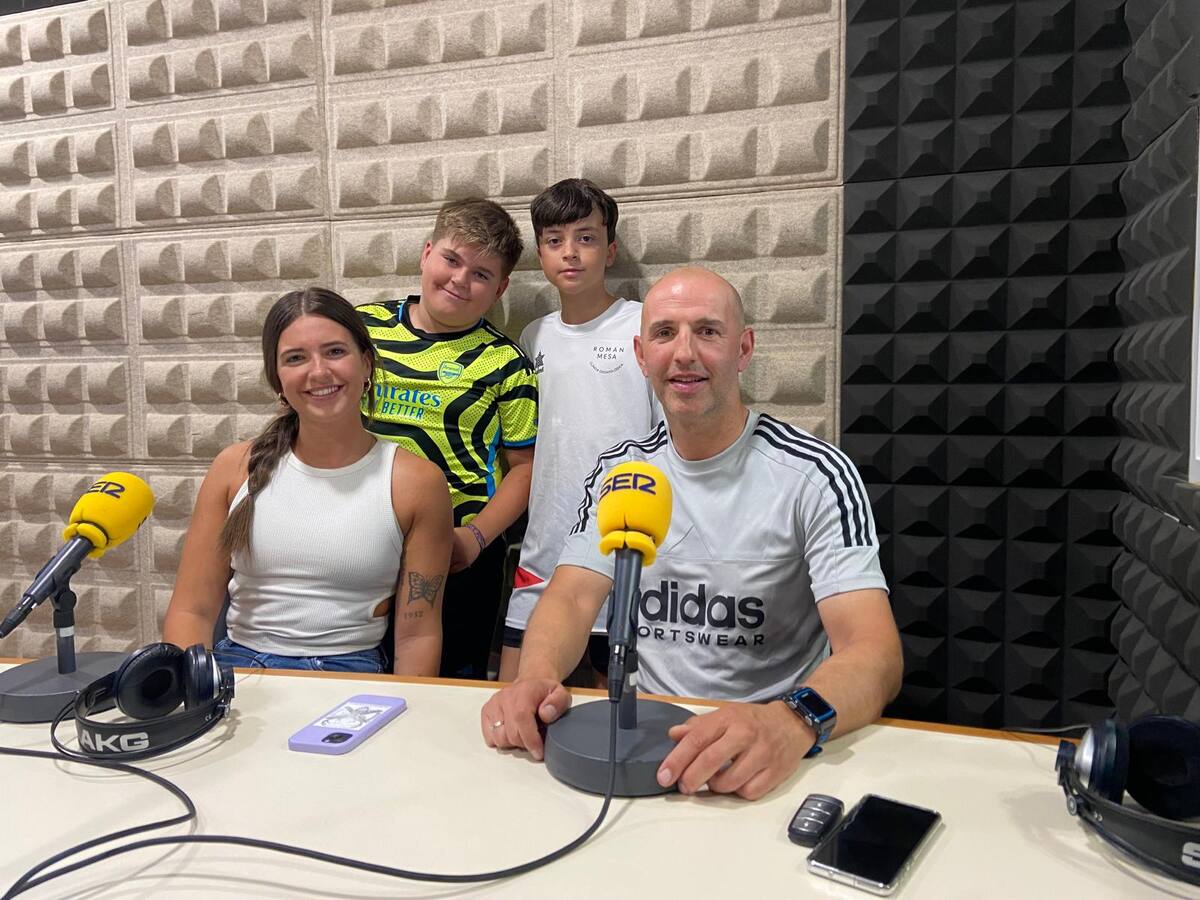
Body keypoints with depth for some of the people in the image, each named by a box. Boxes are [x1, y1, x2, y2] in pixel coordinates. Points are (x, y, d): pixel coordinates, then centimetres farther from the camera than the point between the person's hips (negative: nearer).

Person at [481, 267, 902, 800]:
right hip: (643, 734, 4)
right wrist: (536, 675, -26)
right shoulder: (618, 471, 5)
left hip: (767, 756, -4)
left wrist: (793, 719, -40)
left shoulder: (815, 475, -10)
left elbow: (875, 654, -18)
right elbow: (571, 598, -3)